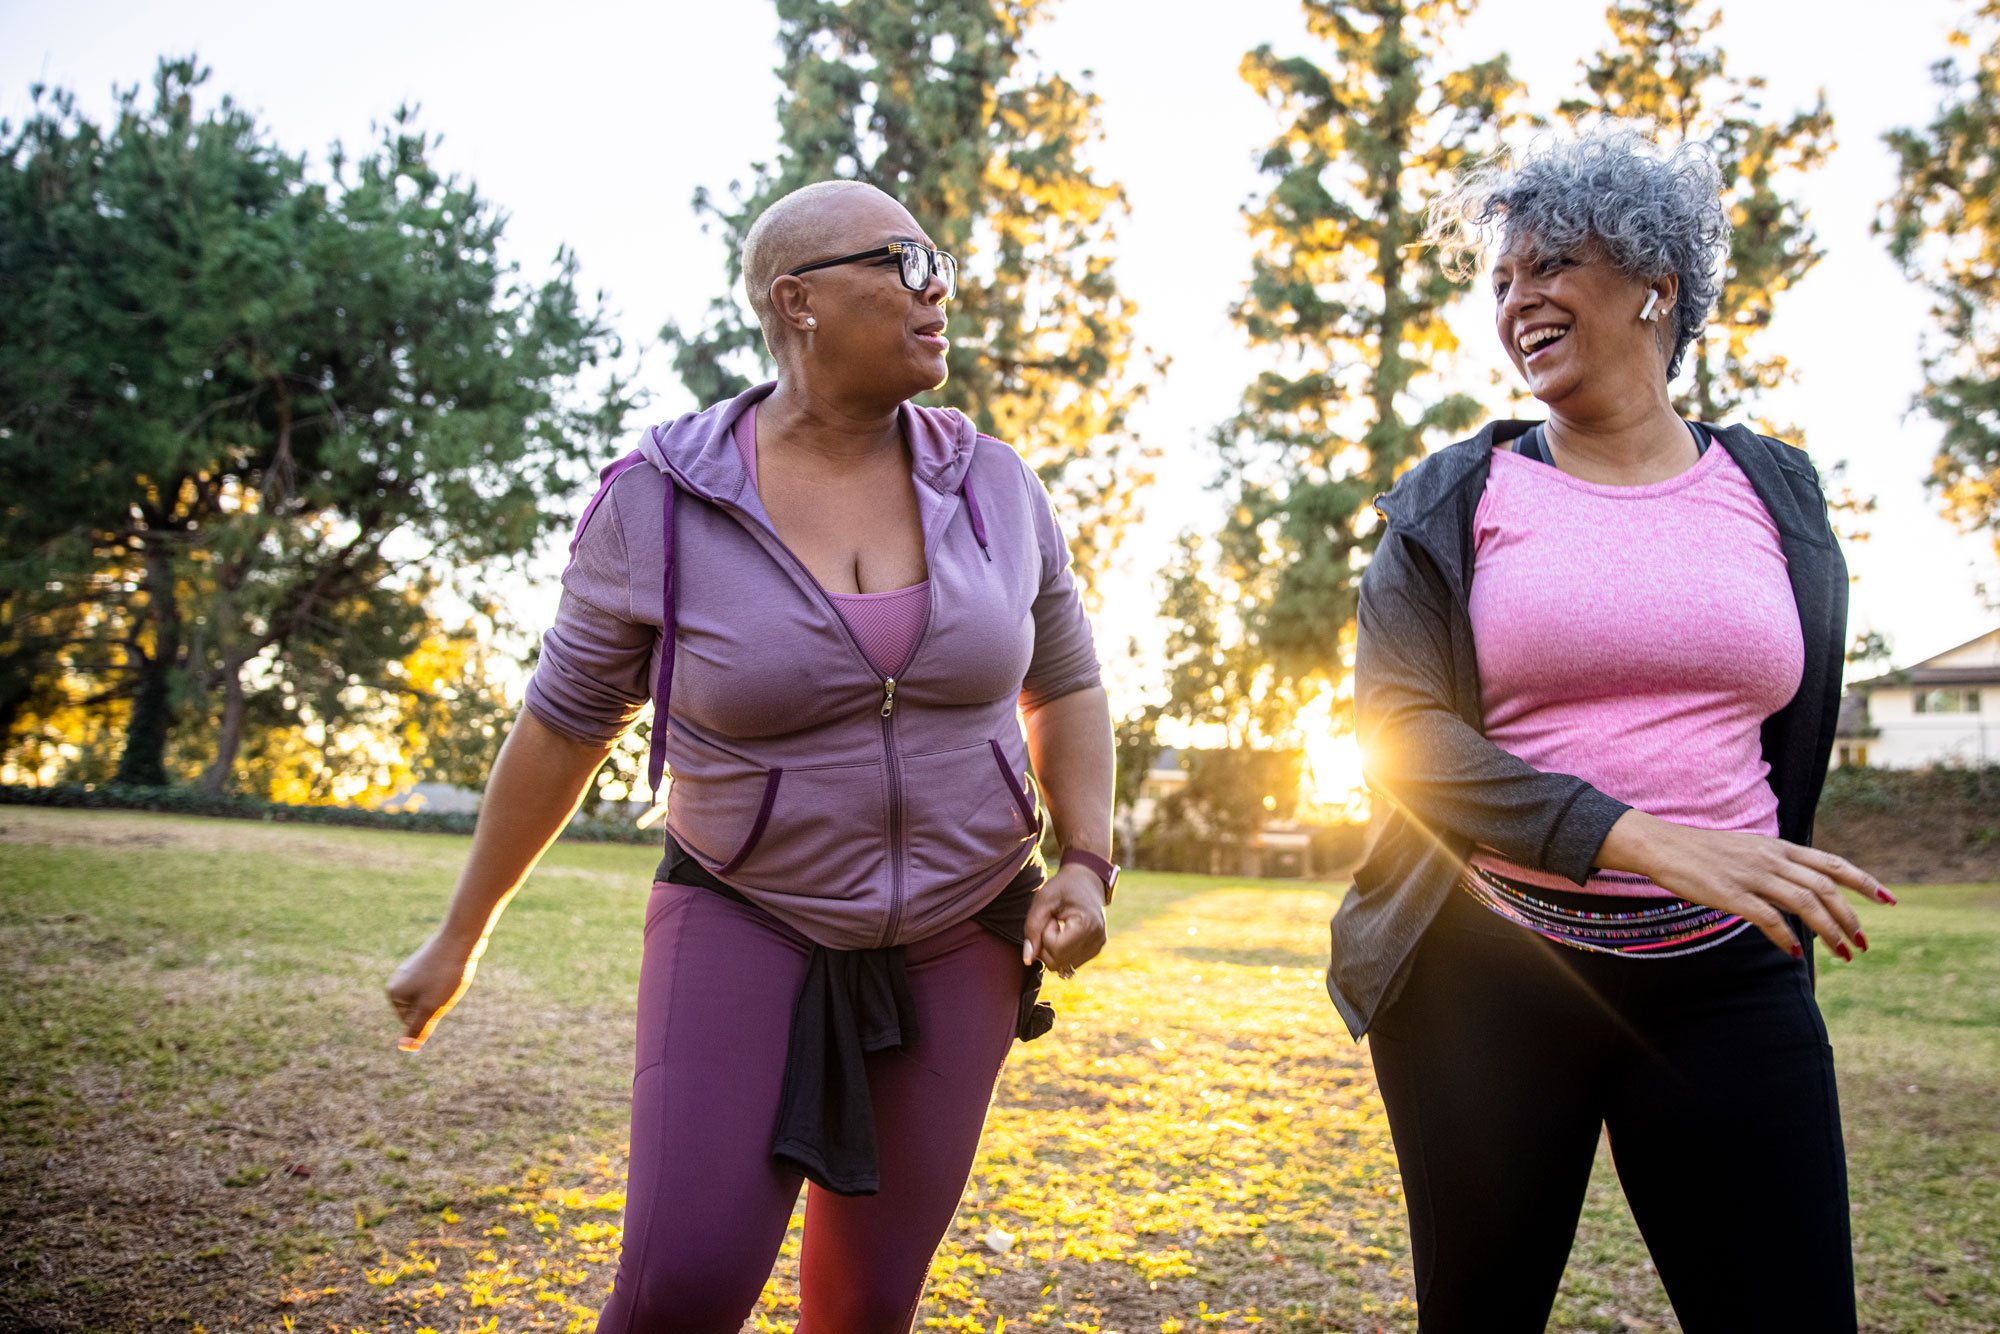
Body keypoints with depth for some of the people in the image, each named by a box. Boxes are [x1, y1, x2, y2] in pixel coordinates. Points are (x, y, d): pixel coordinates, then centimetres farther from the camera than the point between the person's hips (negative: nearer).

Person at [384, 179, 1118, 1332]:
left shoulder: (996, 488, -3)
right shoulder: (659, 502, -11)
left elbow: (1066, 689, 9)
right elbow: (564, 726, 0)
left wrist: (1086, 865, -6)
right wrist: (461, 936, 6)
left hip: (958, 938, 3)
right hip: (749, 921, -2)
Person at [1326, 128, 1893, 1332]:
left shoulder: (1776, 494, 9)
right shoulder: (1454, 501, 2)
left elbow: (1800, 742, 18)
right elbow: (1398, 725, -10)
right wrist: (1639, 839, -21)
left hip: (1726, 985, 2)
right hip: (1486, 973, -1)